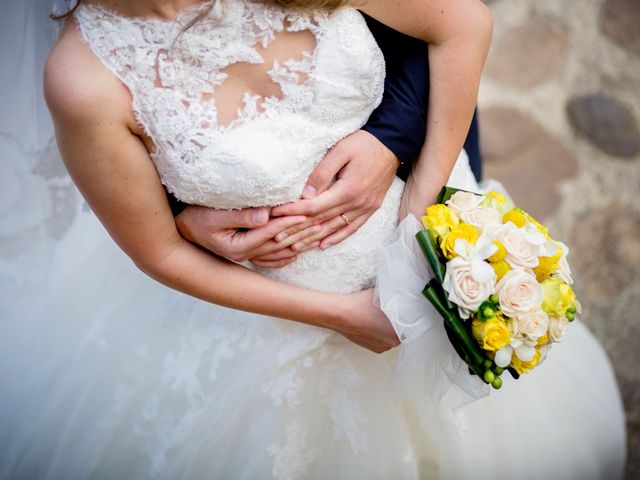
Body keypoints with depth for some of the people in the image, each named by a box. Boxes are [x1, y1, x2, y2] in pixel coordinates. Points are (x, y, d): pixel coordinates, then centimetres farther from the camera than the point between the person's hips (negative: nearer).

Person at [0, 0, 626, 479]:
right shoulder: (88, 77, -28)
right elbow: (161, 252, -15)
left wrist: (422, 202, -16)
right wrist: (339, 313, -14)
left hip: (417, 242, 4)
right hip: (277, 312, -3)